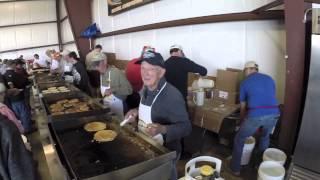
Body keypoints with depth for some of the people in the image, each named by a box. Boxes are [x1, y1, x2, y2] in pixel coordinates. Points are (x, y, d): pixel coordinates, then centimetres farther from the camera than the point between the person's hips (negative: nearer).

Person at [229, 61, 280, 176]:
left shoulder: (245, 82, 13)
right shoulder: (269, 79, 21)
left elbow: (243, 107, 19)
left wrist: (243, 121, 35)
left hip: (255, 116, -4)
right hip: (274, 114, 4)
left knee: (239, 140, 18)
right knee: (265, 138, 34)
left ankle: (235, 169, 25)